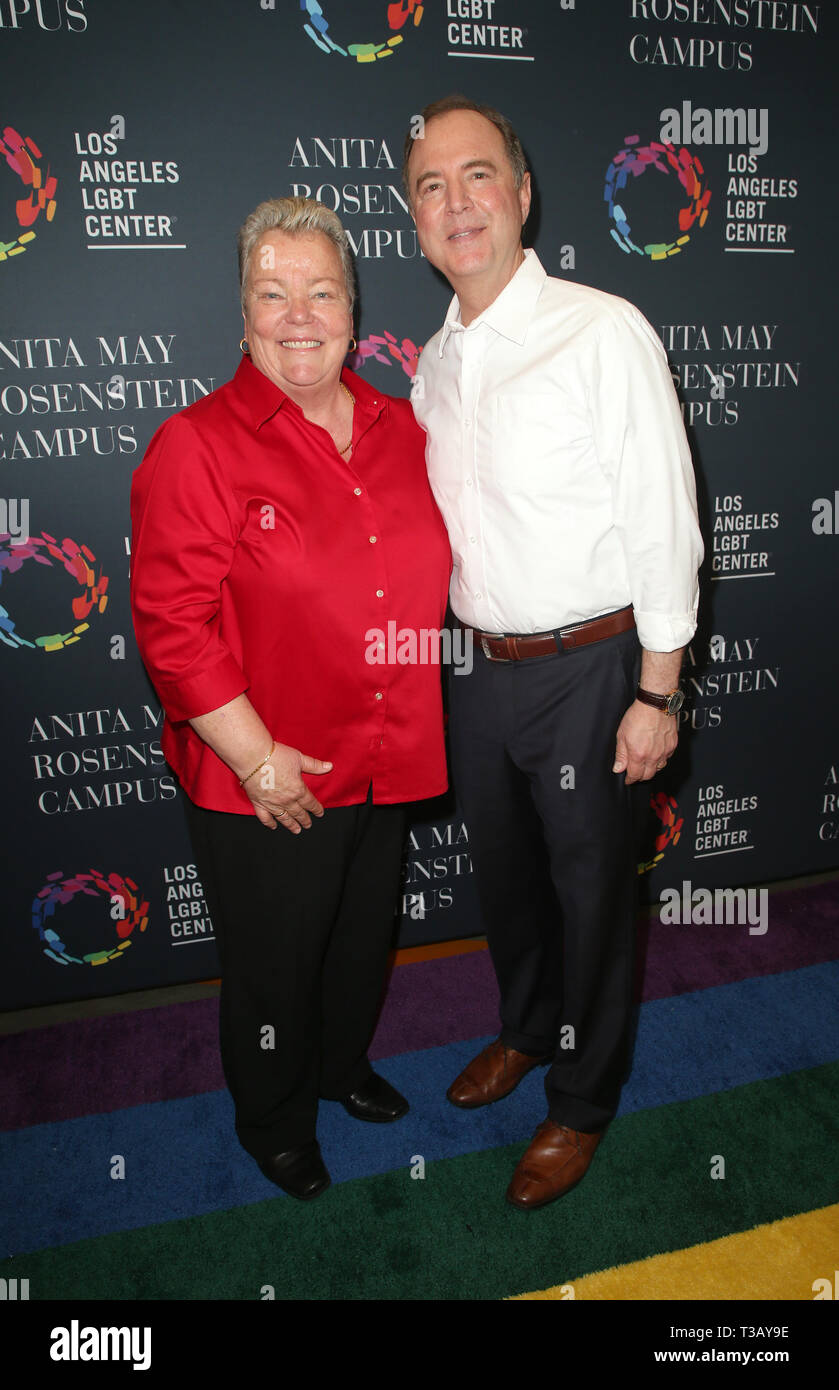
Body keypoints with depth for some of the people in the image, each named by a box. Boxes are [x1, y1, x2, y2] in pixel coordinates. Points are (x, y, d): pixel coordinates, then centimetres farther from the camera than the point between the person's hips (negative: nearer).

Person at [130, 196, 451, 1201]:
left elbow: (432, 572, 14)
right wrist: (258, 758, -20)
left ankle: (341, 1064, 55)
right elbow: (174, 626, -18)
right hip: (265, 781, -5)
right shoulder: (197, 446, -14)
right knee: (273, 965, 15)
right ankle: (273, 1124, 44)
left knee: (363, 938, 25)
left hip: (384, 763, 6)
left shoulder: (398, 429, 4)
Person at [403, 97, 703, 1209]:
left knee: (590, 889, 11)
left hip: (586, 669, -6)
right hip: (481, 667, 6)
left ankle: (583, 1099, 35)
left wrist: (655, 694, -14)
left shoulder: (604, 332, -13)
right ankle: (528, 1029, 49)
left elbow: (665, 524, -14)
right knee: (504, 871, 22)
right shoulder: (436, 361, 7)